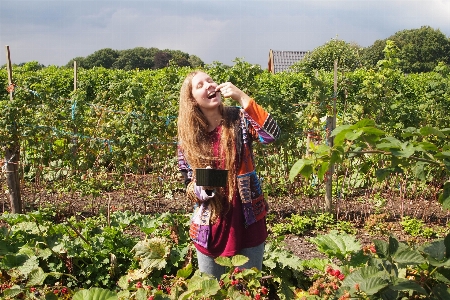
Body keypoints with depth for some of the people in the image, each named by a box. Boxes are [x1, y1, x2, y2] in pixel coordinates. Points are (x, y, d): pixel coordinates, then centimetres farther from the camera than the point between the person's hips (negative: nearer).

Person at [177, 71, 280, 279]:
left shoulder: (238, 119, -6)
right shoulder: (187, 137, -2)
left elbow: (272, 135, -24)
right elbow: (189, 185, 5)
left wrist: (242, 98, -24)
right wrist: (202, 186, -18)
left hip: (248, 220, -1)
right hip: (210, 226, 1)